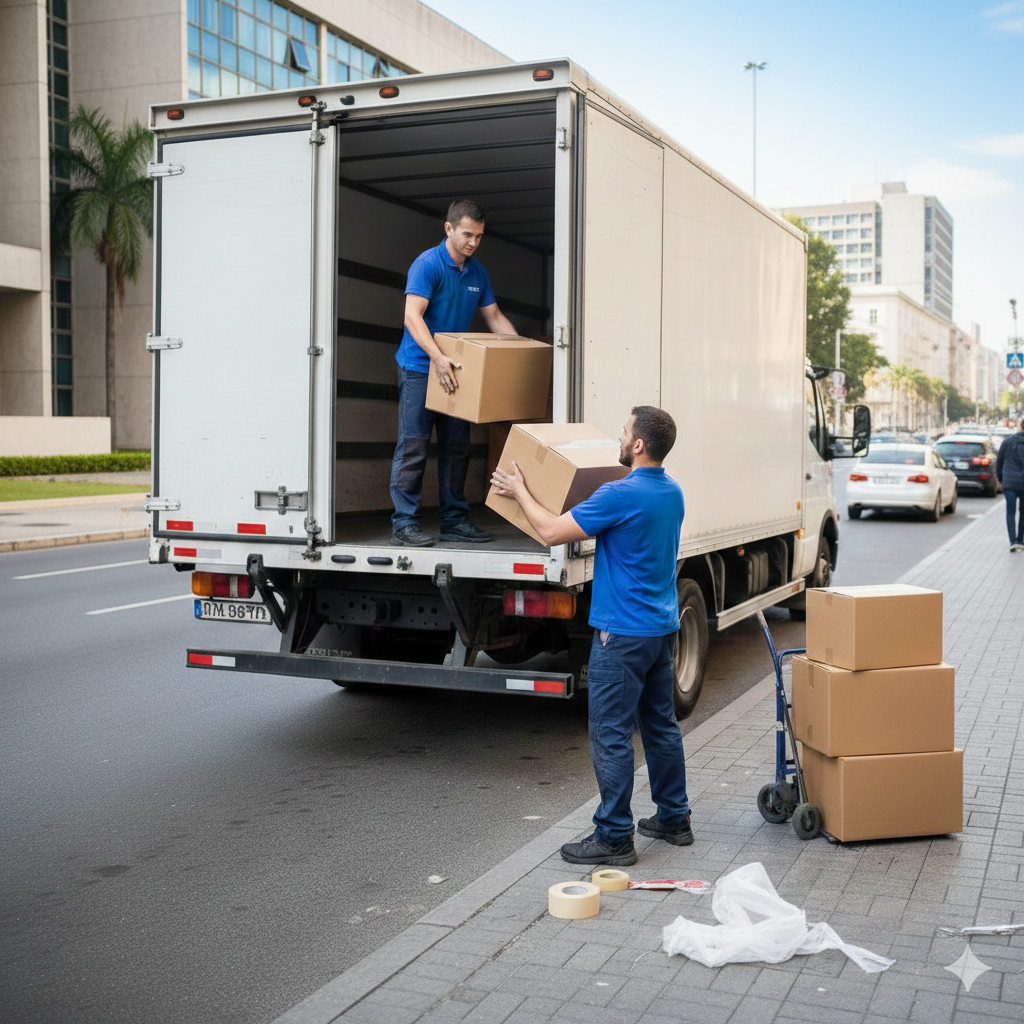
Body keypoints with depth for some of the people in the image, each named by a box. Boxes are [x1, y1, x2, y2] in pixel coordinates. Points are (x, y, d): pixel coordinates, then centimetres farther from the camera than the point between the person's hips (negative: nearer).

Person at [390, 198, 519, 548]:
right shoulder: (427, 264, -12)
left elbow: (495, 317, 18)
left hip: (454, 370, 7)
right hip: (419, 368, -7)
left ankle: (455, 520, 17)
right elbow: (412, 316, -21)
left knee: (457, 447, 9)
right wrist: (437, 356, -34)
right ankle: (404, 524, -3)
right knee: (413, 447, -7)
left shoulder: (478, 272, 11)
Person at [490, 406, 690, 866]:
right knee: (661, 725, 17)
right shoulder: (672, 492, 7)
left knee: (611, 734, -2)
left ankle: (614, 837, 4)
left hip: (623, 633, -9)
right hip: (662, 627, 9)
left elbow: (552, 531, -16)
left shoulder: (620, 495, -20)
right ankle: (674, 819, 27)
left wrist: (519, 492, -1)